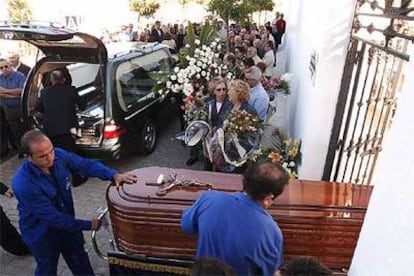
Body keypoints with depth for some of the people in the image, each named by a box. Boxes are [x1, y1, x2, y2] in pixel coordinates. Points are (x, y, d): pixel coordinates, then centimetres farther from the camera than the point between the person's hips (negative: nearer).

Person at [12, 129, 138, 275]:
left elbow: (85, 164, -14)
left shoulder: (58, 155, -20)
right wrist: (88, 225, -23)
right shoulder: (23, 185, -34)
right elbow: (52, 216, -30)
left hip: (66, 222, 5)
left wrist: (113, 175, -32)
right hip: (40, 234, -5)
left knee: (81, 264, 24)